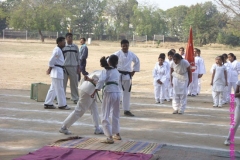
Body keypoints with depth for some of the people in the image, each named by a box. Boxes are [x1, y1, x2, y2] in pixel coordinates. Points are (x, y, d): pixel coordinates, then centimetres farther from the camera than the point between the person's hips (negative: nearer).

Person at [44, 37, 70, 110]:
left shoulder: (58, 50, 15)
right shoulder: (57, 50, -16)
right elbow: (51, 60, -19)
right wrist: (50, 69, -12)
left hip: (58, 71, 10)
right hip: (57, 71, -10)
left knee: (53, 88, 13)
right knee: (59, 89, -3)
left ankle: (48, 104, 18)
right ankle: (62, 105, 3)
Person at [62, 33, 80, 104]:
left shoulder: (75, 47, 8)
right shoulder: (63, 47, 3)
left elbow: (78, 57, 9)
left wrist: (78, 67, 4)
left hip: (74, 67, 1)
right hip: (65, 67, -1)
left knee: (74, 83, 5)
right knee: (63, 83, 0)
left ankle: (75, 99, 14)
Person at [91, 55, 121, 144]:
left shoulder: (106, 70, 1)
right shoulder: (117, 72, 19)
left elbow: (101, 80, -15)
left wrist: (95, 91, -17)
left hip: (109, 92, -7)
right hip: (117, 92, 7)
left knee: (105, 116, -1)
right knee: (115, 114, 25)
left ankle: (110, 137, -7)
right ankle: (117, 134, 37)